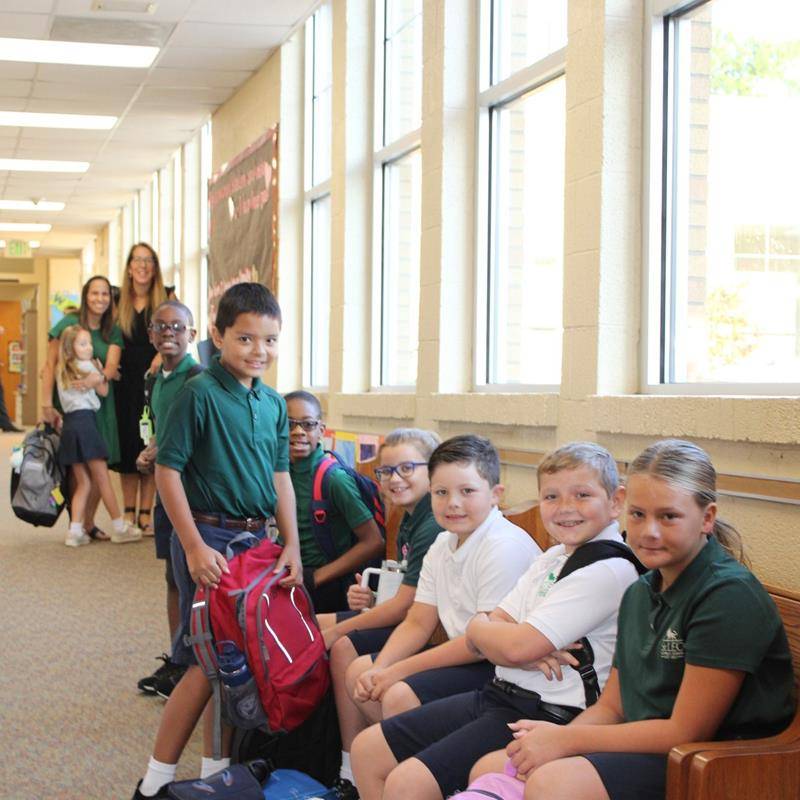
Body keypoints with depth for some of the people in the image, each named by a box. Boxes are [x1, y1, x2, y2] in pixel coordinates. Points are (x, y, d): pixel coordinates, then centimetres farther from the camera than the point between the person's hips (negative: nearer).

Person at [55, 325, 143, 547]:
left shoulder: (62, 371, 17)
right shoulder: (88, 366, -3)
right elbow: (103, 390, 3)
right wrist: (101, 374, 10)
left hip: (68, 424, 7)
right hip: (85, 420, -7)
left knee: (83, 483, 11)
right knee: (103, 479, 1)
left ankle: (75, 531, 2)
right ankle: (119, 527, 7)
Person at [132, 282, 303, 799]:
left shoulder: (274, 404, 8)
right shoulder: (200, 394, -12)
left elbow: (280, 477, 12)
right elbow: (167, 470, -13)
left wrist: (292, 546, 4)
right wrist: (194, 546, -16)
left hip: (257, 537, 7)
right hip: (210, 536, -6)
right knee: (210, 660, -5)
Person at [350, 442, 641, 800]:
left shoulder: (611, 571, -16)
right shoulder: (553, 557, 12)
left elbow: (517, 646, -22)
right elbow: (479, 633, 5)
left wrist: (480, 626, 0)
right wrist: (525, 654, -17)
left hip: (548, 714, -9)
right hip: (499, 693, 10)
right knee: (368, 749, 9)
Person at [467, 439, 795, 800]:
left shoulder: (729, 596, -16)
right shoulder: (640, 594, 12)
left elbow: (687, 732, -18)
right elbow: (611, 706, 13)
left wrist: (566, 739, -15)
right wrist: (552, 736, -9)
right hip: (643, 749, 8)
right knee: (488, 770, 1)